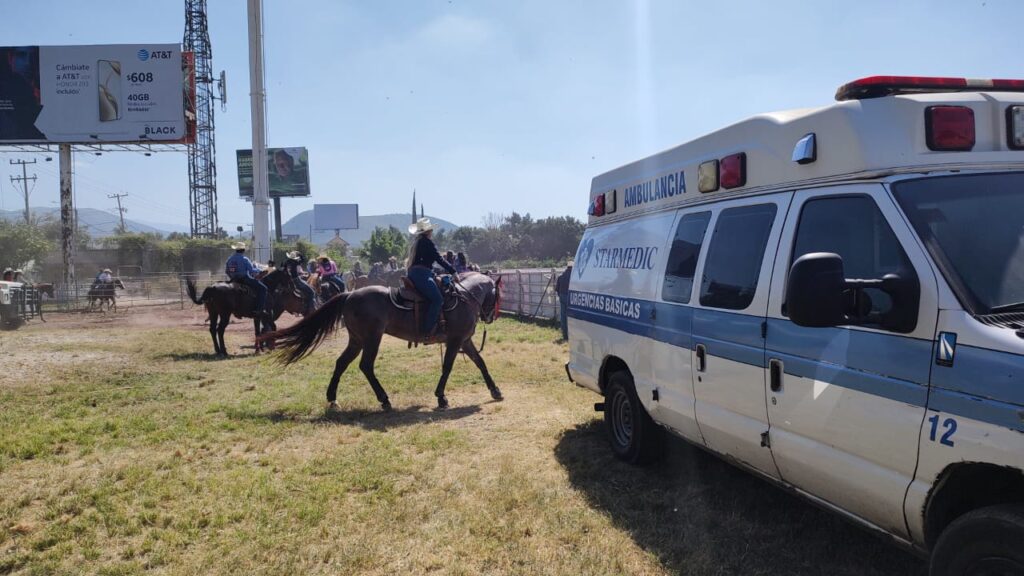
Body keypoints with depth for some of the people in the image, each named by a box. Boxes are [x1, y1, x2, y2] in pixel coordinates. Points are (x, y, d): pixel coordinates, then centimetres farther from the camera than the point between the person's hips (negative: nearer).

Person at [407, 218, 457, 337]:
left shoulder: (416, 242, 23)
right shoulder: (427, 242, -5)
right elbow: (439, 260, -7)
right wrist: (453, 271, -4)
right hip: (421, 274, -11)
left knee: (436, 299, 16)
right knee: (437, 299, -19)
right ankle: (426, 329, -26)